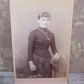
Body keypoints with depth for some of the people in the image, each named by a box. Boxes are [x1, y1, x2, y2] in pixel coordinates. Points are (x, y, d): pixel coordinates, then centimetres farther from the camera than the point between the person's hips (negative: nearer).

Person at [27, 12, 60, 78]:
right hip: (37, 60, -4)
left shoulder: (51, 34, 7)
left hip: (47, 60, 5)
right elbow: (30, 49, -7)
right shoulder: (33, 33, -7)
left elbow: (54, 48, 11)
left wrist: (56, 54, -12)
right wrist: (31, 63, -13)